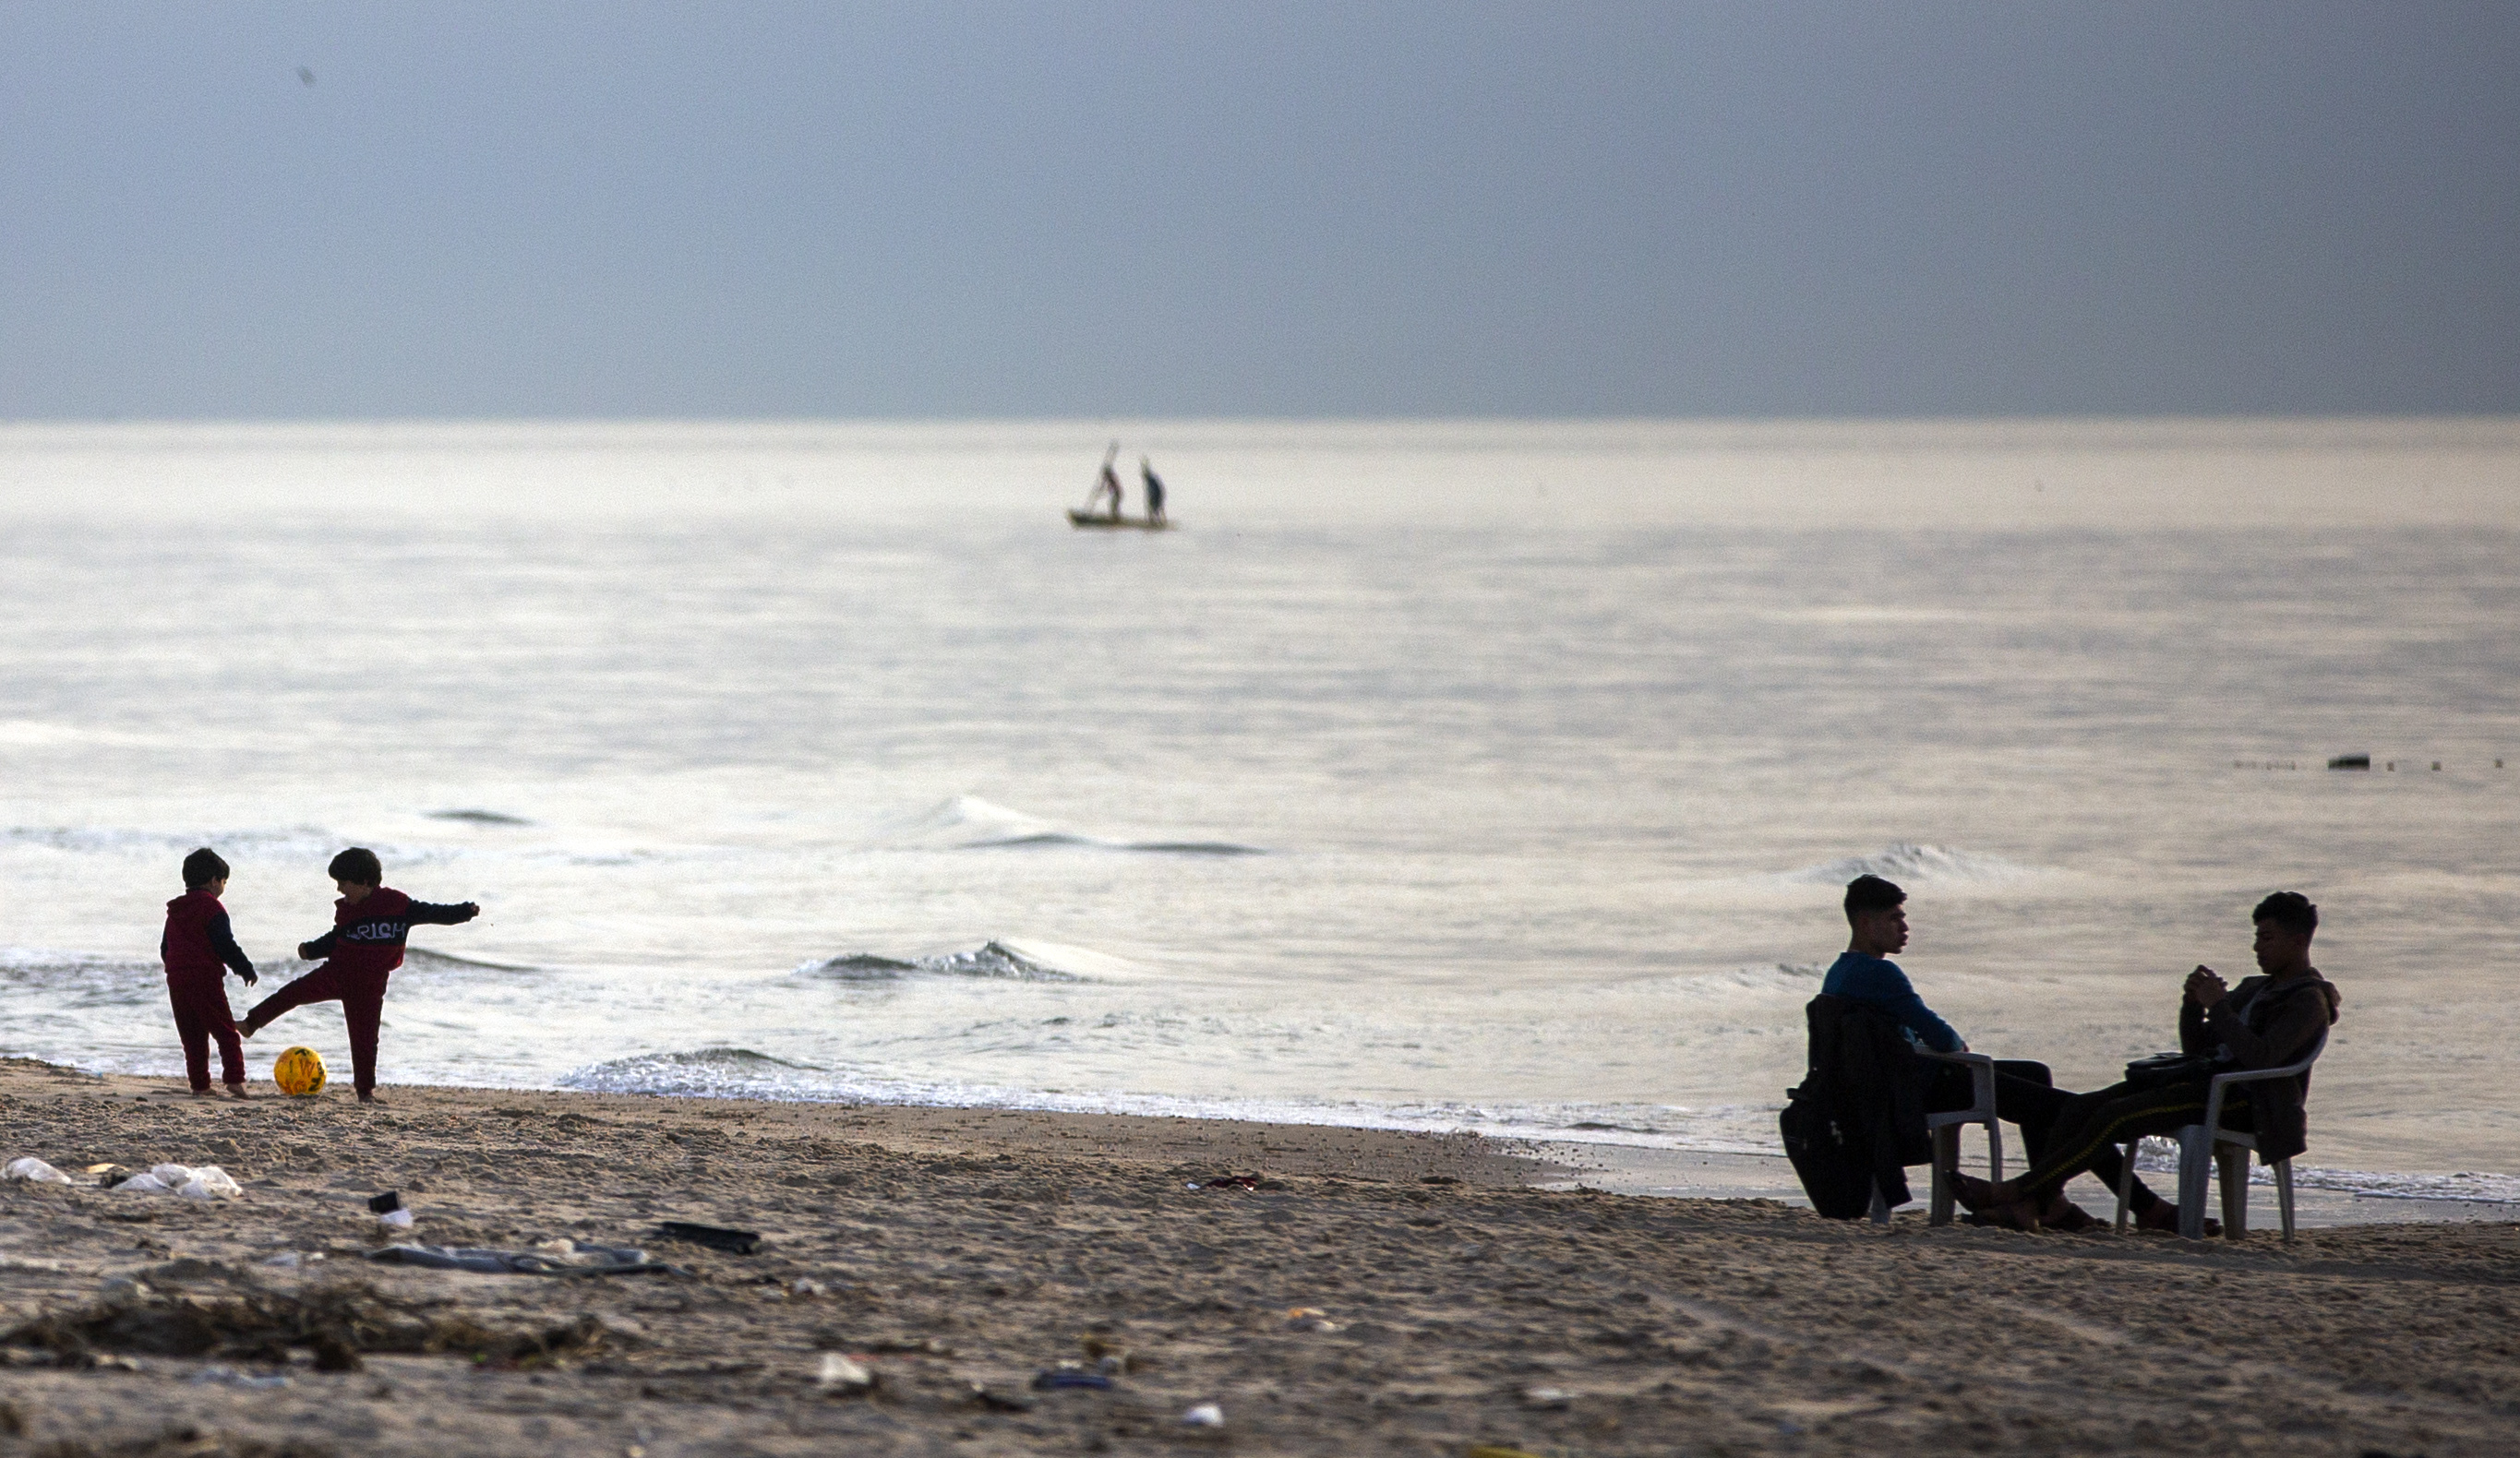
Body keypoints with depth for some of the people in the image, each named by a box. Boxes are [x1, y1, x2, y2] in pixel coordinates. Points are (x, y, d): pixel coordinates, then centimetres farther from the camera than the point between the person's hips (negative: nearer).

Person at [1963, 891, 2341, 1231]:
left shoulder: (2308, 1000, -4)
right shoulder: (2256, 989, 26)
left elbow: (2261, 1057, -21)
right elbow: (2195, 1047, 24)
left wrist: (2217, 1005, -16)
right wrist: (2193, 1003, 4)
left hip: (2240, 1098, -10)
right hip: (2204, 1078, 10)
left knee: (2114, 1117, -24)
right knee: (2079, 1111, -7)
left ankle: (2019, 1191, -20)